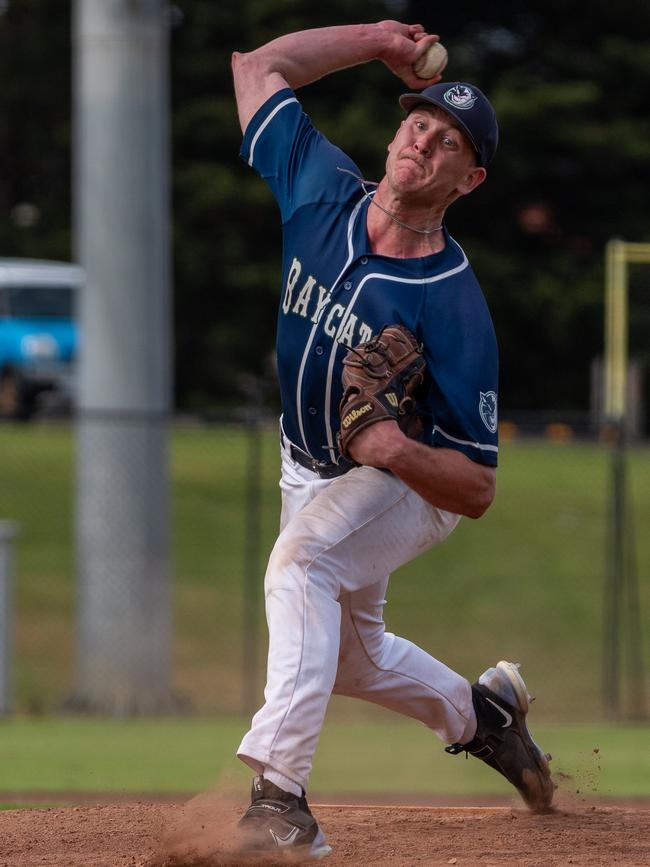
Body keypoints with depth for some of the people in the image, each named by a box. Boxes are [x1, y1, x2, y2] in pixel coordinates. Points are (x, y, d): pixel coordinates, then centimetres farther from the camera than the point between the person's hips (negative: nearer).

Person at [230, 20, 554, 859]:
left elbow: (477, 488, -28)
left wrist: (401, 453, -47)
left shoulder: (453, 308, -31)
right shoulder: (323, 191, -17)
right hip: (312, 474, 7)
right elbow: (256, 66, -3)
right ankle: (479, 711, 54)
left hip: (412, 485, -7)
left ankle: (279, 791, -45)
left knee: (301, 559, -37)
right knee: (348, 656, 23)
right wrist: (379, 40, -6)